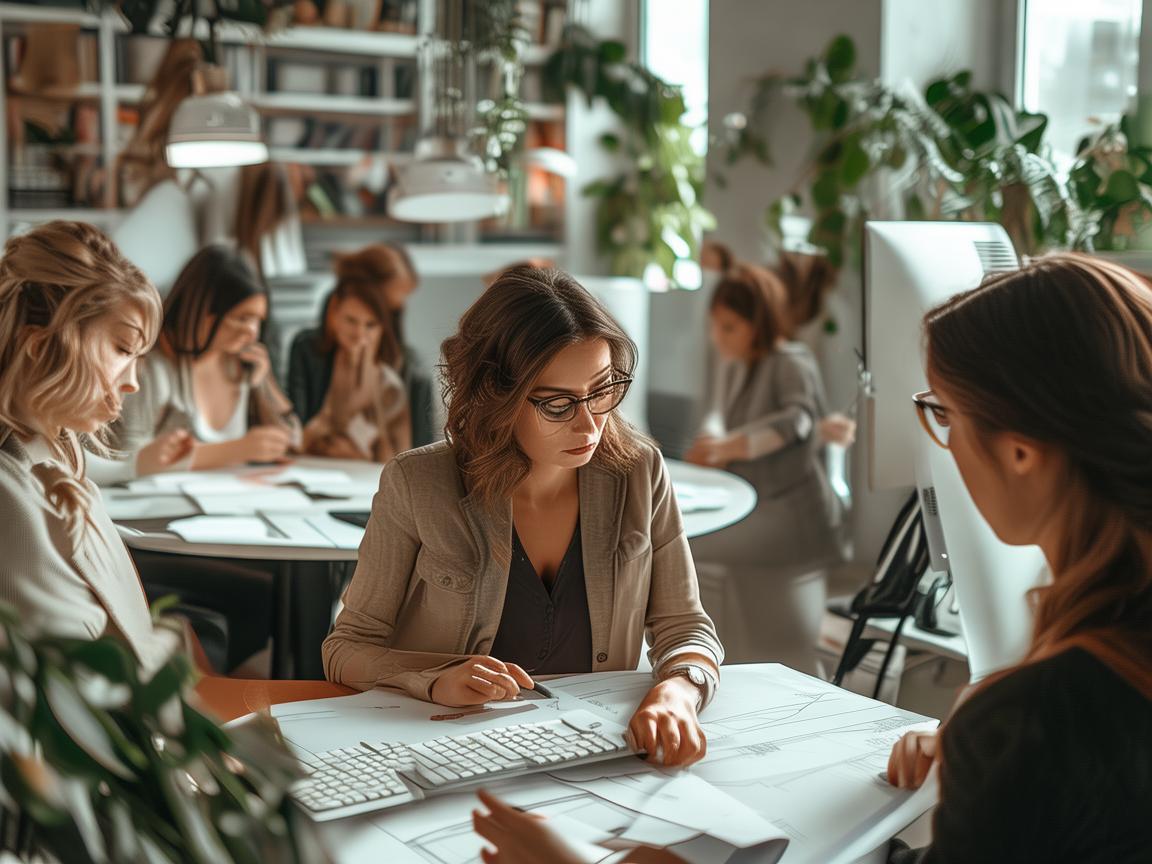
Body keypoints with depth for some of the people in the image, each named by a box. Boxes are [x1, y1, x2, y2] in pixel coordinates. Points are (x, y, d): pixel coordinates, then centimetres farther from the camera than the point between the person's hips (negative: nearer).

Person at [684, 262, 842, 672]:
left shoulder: (791, 364, -14)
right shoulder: (729, 364, 10)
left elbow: (796, 418, -31)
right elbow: (716, 414, 6)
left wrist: (729, 446, -43)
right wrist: (711, 442, -18)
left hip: (787, 516, -7)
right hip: (747, 514, 7)